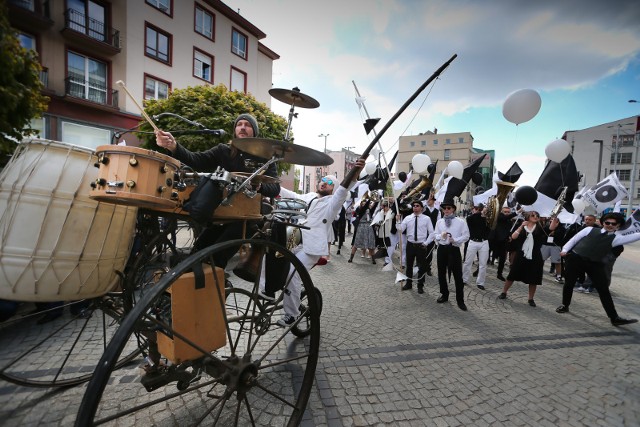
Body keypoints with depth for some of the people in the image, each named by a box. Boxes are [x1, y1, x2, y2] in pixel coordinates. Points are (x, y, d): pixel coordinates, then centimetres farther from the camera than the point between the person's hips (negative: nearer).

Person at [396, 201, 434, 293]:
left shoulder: (426, 218, -3)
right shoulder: (407, 218, 1)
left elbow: (431, 233, -1)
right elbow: (400, 230, -6)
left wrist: (426, 243, -8)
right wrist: (398, 221, -18)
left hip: (421, 245, -2)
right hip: (410, 245, 2)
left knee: (422, 266, 9)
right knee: (409, 265, 14)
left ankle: (420, 286, 26)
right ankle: (408, 283, 32)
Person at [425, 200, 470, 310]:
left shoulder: (461, 221, -3)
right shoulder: (439, 222, 7)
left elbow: (466, 236, -6)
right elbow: (435, 235, 4)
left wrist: (455, 240, -20)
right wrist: (441, 236, -17)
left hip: (454, 250, -4)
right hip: (442, 249, 4)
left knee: (458, 275, 2)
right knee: (441, 274, 14)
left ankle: (460, 300, 16)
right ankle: (444, 295, 33)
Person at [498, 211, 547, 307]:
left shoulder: (539, 228, 4)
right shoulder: (521, 227, 2)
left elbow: (551, 228, -13)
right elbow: (513, 237, -13)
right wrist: (521, 226, -19)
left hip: (535, 257, 1)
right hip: (521, 255, -1)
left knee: (533, 279, 5)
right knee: (512, 275, 5)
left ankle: (531, 299, 20)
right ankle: (504, 292, 19)